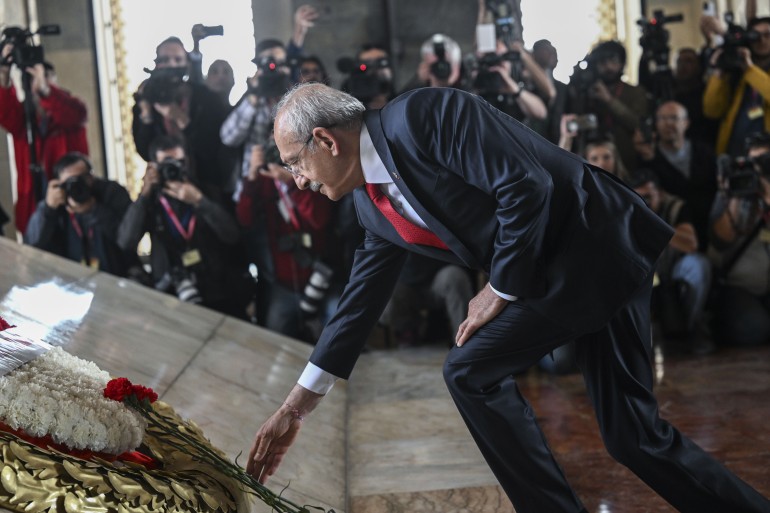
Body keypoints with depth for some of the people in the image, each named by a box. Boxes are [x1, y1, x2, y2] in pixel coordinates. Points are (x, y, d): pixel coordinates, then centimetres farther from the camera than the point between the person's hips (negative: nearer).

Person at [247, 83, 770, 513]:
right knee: (633, 434, 10)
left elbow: (525, 187, -23)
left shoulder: (422, 114, -18)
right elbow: (359, 303, 14)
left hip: (596, 239, -9)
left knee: (473, 371, -10)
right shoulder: (372, 202, 9)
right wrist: (296, 407, 16)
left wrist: (501, 290, -12)